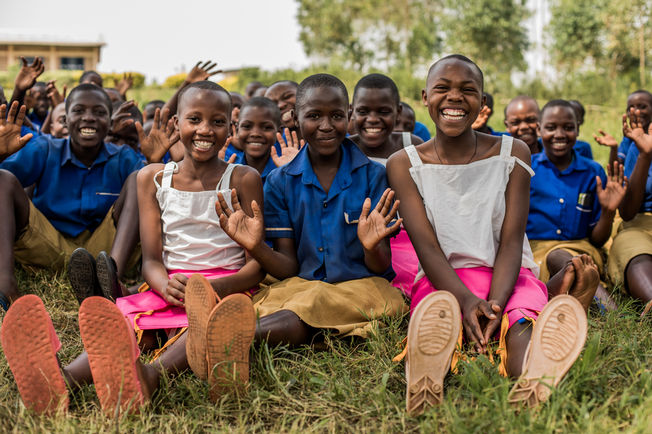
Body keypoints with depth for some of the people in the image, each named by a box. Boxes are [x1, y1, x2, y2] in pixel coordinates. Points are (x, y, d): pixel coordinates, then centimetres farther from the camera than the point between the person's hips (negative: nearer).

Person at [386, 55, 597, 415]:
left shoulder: (512, 154, 4)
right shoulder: (404, 165, 2)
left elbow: (511, 241, -5)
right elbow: (426, 246, -8)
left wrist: (495, 303, -25)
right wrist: (466, 301, -27)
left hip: (508, 276, 0)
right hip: (441, 279, 0)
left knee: (522, 326, -35)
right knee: (437, 315, -36)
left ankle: (534, 384, -66)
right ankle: (425, 383, -66)